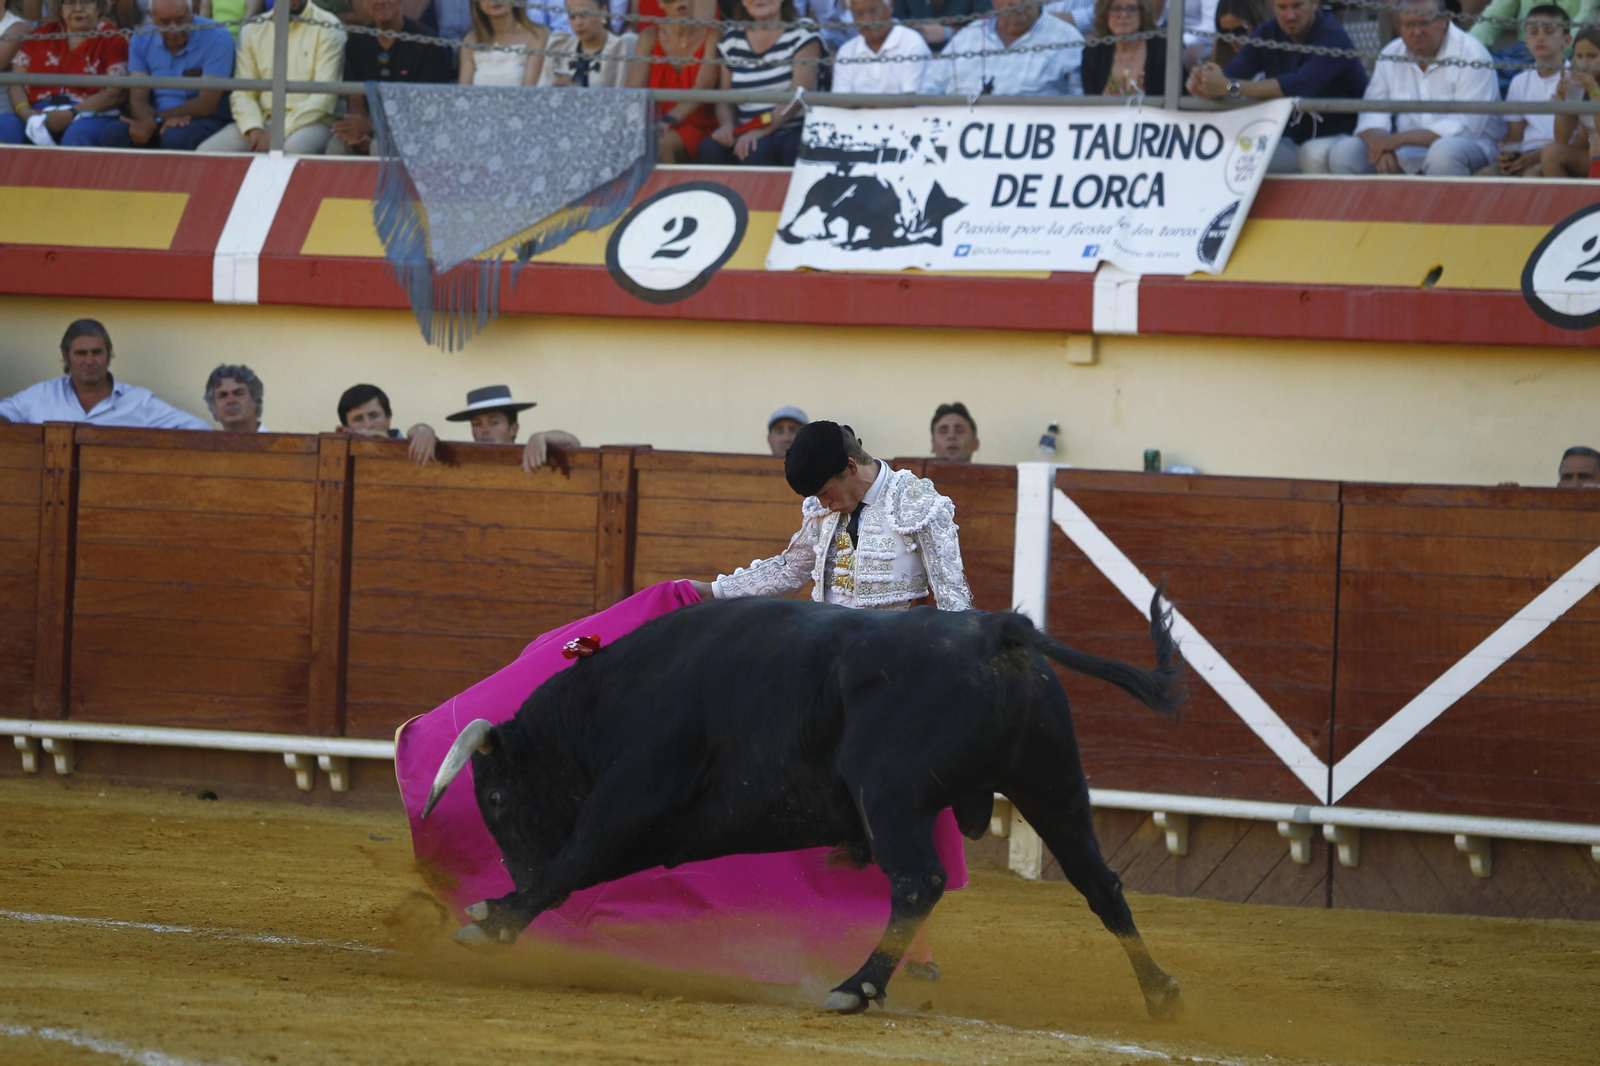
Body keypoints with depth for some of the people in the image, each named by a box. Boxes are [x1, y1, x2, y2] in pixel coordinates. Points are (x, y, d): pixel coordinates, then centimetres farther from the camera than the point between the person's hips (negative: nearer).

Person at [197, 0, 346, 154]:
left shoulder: (329, 28, 0)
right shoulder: (252, 30, 12)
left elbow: (324, 97, -8)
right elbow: (242, 93, 7)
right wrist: (254, 130, -14)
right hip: (263, 121, 4)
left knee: (294, 148, -39)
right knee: (207, 150, -22)